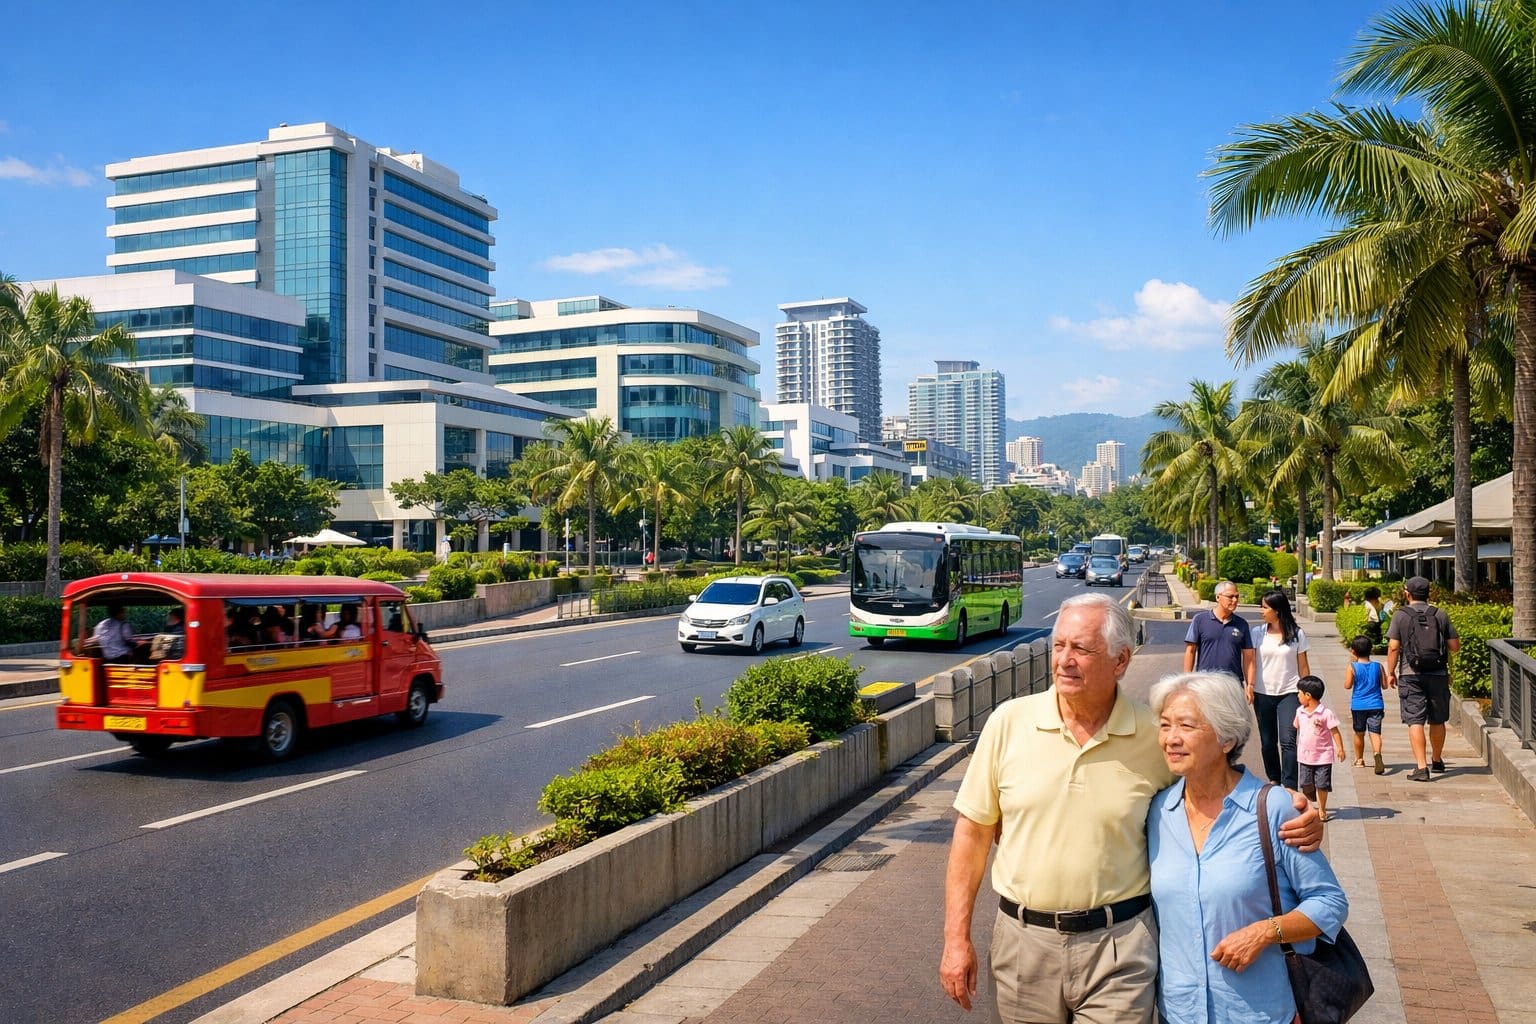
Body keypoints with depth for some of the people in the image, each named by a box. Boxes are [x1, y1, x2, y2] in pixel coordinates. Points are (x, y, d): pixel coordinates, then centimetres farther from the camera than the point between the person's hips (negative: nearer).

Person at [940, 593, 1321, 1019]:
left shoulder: (1156, 735, -6)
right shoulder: (1009, 722, -5)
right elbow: (973, 831, 0)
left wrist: (1293, 817, -9)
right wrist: (956, 938, -1)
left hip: (1118, 947, -1)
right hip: (1023, 938, 1)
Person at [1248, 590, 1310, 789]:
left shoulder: (1297, 634, -1)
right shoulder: (1257, 633, 3)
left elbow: (1303, 666, 4)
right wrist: (1249, 685, -12)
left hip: (1289, 693, -2)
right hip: (1263, 693, 2)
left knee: (1287, 741, -13)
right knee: (1268, 742, 9)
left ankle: (1289, 787, -13)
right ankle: (1274, 780, 25)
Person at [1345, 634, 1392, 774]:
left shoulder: (1352, 667, -8)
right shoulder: (1378, 666, 0)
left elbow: (1347, 686, -7)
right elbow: (1385, 685, 3)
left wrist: (1351, 663, 3)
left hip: (1358, 706, -1)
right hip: (1376, 705, 1)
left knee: (1359, 733, 14)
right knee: (1375, 732, -6)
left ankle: (1359, 759, 26)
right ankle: (1377, 753, -32)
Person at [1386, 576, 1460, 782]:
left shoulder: (1400, 615, -4)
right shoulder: (1441, 615, 2)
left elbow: (1393, 647, -7)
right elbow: (1455, 646, 3)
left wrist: (1390, 672, 3)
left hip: (1411, 675, -3)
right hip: (1438, 674, 3)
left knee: (1415, 721, -4)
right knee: (1437, 720, 16)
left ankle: (1421, 767, -11)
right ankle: (1437, 760, 33)